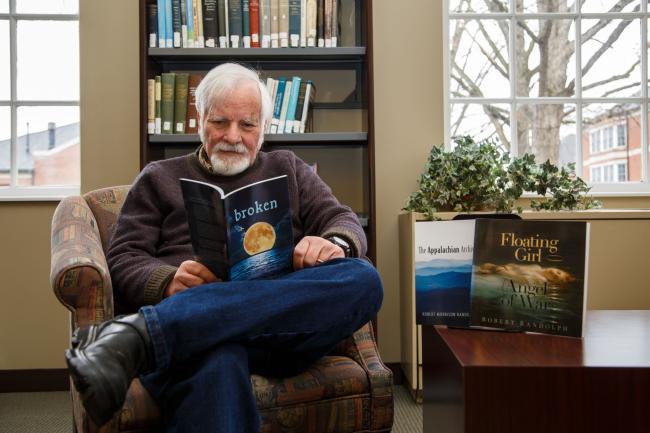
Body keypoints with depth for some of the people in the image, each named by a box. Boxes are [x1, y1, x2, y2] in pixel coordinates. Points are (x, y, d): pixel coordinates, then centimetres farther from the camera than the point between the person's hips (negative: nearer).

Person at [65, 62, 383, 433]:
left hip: (284, 321, 5)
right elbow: (124, 259, 13)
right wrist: (168, 283, -12)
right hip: (197, 321, -4)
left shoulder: (288, 170, 28)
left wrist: (334, 244, -10)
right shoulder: (160, 178, 23)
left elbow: (346, 221, 17)